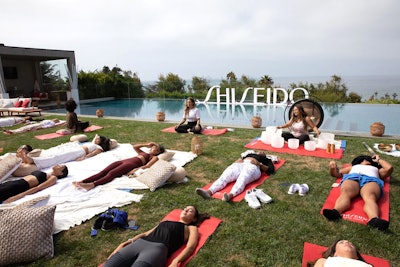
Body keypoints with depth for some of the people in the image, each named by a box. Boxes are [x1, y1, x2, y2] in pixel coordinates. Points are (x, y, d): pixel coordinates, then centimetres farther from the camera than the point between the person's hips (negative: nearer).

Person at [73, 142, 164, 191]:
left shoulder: (155, 157, 14)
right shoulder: (144, 153, 38)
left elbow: (147, 166, -6)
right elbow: (135, 147, 41)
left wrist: (136, 170, -20)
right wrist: (147, 145, 38)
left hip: (132, 164, -7)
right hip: (124, 161, 7)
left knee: (111, 173, -32)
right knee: (103, 172, -16)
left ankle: (92, 185, -51)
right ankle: (82, 182, -31)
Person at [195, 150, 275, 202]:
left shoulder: (266, 159, 30)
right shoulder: (250, 153, 40)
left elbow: (271, 170, 13)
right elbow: (241, 158, 29)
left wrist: (259, 164, 0)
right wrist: (240, 159, 5)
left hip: (252, 167, -3)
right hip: (239, 165, 3)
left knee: (242, 180, -37)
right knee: (225, 176, -26)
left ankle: (230, 195, -65)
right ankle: (209, 191, -49)